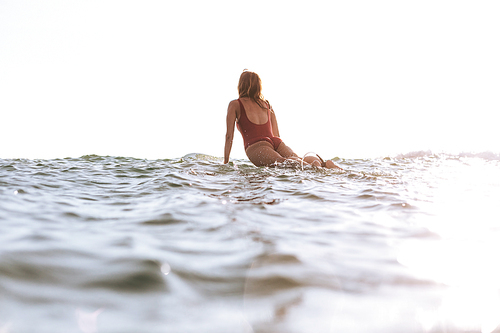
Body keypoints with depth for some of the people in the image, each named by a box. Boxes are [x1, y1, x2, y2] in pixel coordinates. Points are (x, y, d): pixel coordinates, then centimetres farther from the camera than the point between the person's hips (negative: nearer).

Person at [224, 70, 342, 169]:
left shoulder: (235, 105, 16)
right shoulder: (267, 105, 29)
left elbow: (229, 135, 10)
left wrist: (225, 162, 15)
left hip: (256, 147, -5)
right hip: (277, 143, 5)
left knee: (282, 162, -32)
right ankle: (323, 163, -47)